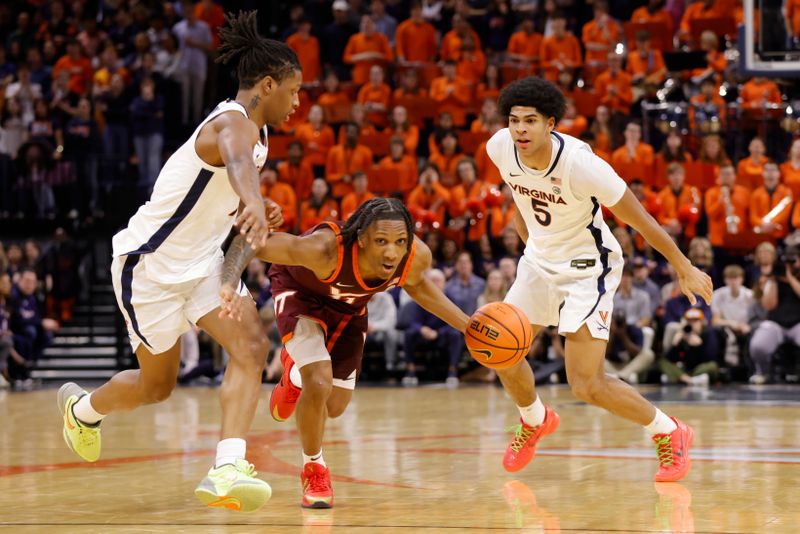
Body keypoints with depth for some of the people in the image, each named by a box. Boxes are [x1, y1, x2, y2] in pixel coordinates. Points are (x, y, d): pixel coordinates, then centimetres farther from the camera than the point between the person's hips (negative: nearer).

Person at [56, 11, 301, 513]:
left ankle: (227, 470, -27)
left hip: (200, 259, 8)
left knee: (251, 344, -17)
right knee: (157, 385, 9)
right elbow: (238, 162, -51)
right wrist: (253, 203, -73)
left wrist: (257, 207, 3)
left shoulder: (253, 129, 4)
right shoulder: (232, 123, -25)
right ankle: (83, 407, 42)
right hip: (150, 264, -8)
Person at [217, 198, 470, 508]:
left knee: (334, 406, 13)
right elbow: (252, 241, -44)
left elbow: (416, 285, -4)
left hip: (350, 306, 5)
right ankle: (313, 468, 3)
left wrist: (467, 326, -6)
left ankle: (295, 372, 49)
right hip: (301, 293, -5)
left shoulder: (417, 256, -30)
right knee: (319, 384, -25)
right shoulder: (326, 249, -45)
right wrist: (229, 285, -62)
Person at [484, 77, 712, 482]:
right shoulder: (500, 148, -15)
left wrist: (685, 269, -14)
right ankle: (535, 420, 37)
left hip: (587, 268, -6)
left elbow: (639, 218, -21)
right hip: (539, 261, 6)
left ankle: (669, 433, 11)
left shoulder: (579, 162, -31)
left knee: (586, 385, -12)